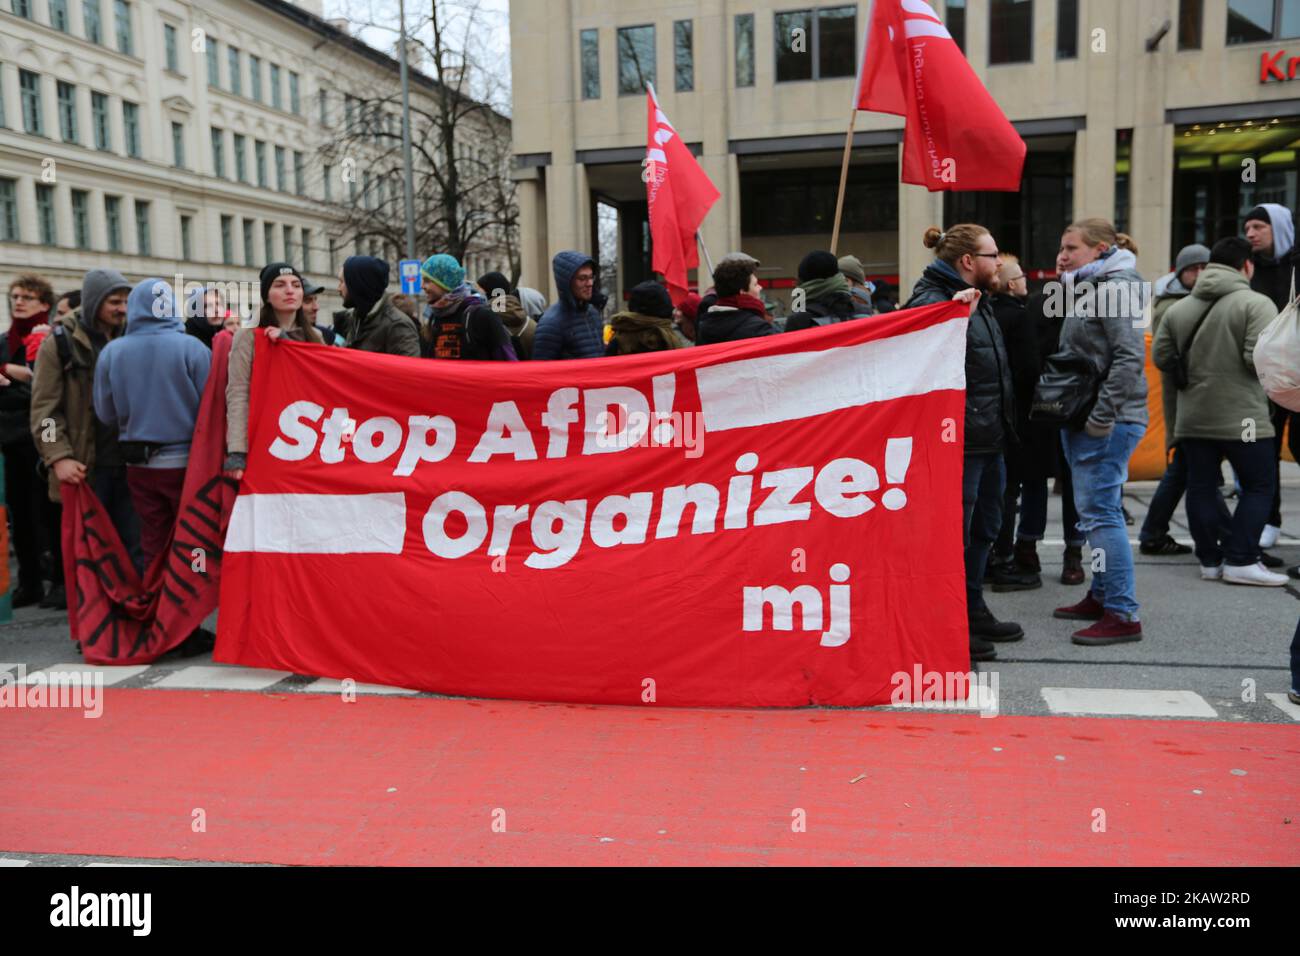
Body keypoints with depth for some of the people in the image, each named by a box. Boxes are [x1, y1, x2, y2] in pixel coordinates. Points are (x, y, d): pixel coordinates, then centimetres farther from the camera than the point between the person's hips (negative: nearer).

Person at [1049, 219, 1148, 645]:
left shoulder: (1115, 288, -11)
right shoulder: (1085, 290, 18)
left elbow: (1130, 357, -20)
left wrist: (1102, 415, -21)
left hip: (1108, 422, -10)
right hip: (1083, 420, 10)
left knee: (1099, 512, -10)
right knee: (1095, 510, 14)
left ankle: (1123, 614, -5)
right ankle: (1102, 596, 24)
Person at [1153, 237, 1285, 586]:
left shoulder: (1179, 308, 7)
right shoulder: (1256, 304, -9)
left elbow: (1162, 358, 7)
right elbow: (1261, 359, -18)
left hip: (1192, 416, 5)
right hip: (1242, 417, -5)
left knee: (1201, 488, 10)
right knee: (1258, 486, 6)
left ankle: (1210, 560, 15)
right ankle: (1240, 561, 2)